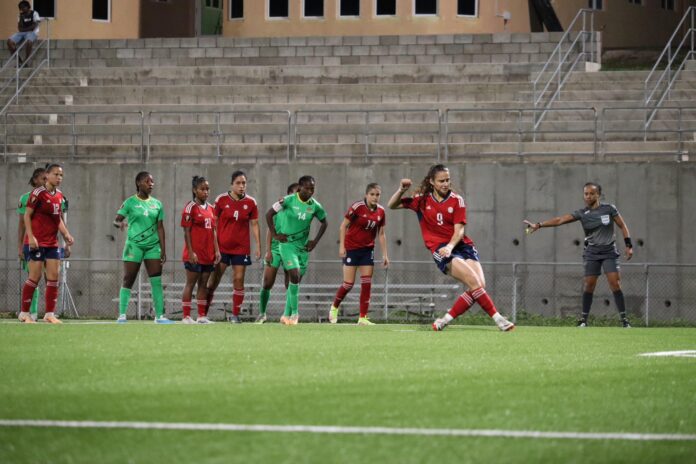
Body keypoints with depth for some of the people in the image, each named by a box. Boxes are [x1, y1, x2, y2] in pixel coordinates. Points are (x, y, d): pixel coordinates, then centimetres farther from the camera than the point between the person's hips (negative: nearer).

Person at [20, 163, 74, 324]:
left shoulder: (59, 196, 11)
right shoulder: (38, 193, -10)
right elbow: (27, 215, -10)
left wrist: (66, 234, 9)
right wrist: (30, 236, -18)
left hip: (52, 243, 7)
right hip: (37, 242, -7)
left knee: (54, 277, 3)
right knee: (35, 277, -5)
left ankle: (50, 314, 9)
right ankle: (24, 313, 5)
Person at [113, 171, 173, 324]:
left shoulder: (157, 204, 9)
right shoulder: (130, 202, -1)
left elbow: (160, 227, 9)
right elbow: (116, 220, -3)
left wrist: (163, 250, 5)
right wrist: (120, 224, -28)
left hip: (153, 246, 3)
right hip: (134, 245, -3)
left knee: (156, 281, -2)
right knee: (128, 281, -2)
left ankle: (159, 316, -1)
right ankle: (122, 315, 2)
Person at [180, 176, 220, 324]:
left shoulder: (210, 208, 12)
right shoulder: (190, 208, -8)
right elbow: (186, 232, -10)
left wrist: (216, 250, 9)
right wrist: (191, 252, -16)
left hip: (208, 254, 7)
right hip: (195, 254, -7)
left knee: (203, 284, 9)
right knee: (191, 283, -2)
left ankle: (202, 316, 13)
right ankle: (186, 316, 1)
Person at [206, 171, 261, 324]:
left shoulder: (251, 202, 0)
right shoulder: (221, 200, -4)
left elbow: (254, 225, 6)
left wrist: (258, 246, 2)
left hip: (241, 248, 1)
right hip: (222, 246, -1)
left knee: (238, 280, -1)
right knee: (214, 278, 0)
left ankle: (235, 315, 8)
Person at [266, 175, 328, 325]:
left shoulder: (315, 206, -1)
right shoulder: (288, 200, -12)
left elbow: (324, 223, 16)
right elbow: (269, 214, -5)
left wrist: (315, 241, 7)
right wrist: (275, 235, -7)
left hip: (303, 246, 5)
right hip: (287, 244, -4)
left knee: (296, 280, 8)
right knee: (295, 275, -19)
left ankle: (287, 315, 19)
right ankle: (294, 312, -8)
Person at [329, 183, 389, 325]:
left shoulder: (381, 211, 0)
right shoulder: (357, 207, -14)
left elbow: (381, 234, 9)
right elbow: (343, 226, -8)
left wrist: (384, 255, 7)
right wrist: (341, 246, -13)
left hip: (367, 249, 4)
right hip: (351, 248, -4)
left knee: (366, 283, -3)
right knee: (349, 283, -4)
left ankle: (363, 318, 0)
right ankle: (334, 307, 23)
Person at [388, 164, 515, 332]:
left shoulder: (457, 200, 5)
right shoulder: (422, 200, 7)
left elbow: (459, 230, -4)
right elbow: (392, 205, 12)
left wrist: (450, 246, -23)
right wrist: (402, 190, -7)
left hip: (461, 244, 3)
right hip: (440, 249, -3)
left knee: (480, 285, -17)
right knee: (474, 281, -24)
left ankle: (446, 319, -7)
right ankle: (498, 318, -21)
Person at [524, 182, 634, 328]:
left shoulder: (609, 209, -3)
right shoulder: (582, 213, -1)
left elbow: (622, 226, 5)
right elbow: (560, 220, -9)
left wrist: (628, 245, -3)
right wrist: (538, 225, -18)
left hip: (609, 251, -2)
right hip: (592, 252, 2)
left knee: (615, 282, -12)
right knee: (589, 284, -5)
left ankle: (624, 318, -8)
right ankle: (584, 318, 4)